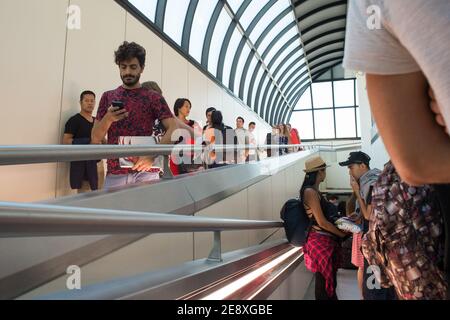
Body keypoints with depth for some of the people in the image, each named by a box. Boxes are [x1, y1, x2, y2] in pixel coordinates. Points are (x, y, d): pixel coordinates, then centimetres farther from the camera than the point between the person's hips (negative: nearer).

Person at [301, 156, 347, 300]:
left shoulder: (314, 191, 12)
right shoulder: (310, 191, -17)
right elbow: (322, 222, -18)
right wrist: (341, 234, -6)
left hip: (326, 239, 9)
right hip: (320, 240, -9)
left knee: (329, 281, 18)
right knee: (324, 282, 2)